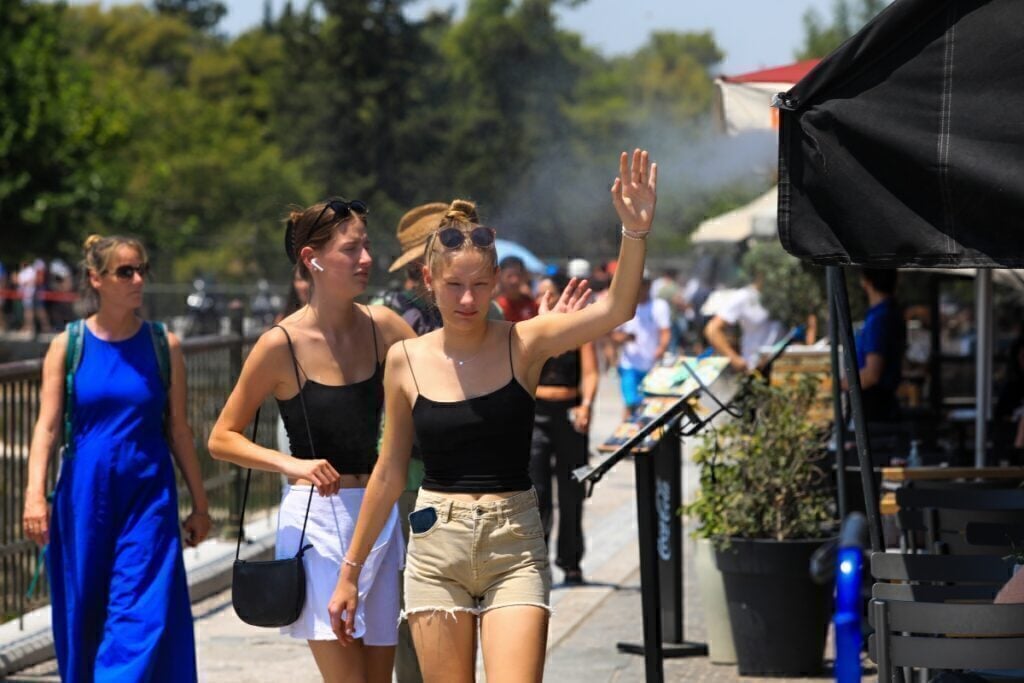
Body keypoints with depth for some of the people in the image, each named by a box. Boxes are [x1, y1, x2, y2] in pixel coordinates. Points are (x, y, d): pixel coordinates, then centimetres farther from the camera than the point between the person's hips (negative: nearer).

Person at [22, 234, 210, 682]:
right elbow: (48, 426, -4)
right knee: (84, 613, 6)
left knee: (141, 616, -10)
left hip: (148, 498, 0)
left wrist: (199, 504, 8)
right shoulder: (68, 346, 1)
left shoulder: (163, 346, 3)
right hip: (84, 498, 0)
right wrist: (35, 493, -17)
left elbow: (178, 429, 7)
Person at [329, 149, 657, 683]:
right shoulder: (405, 361, 3)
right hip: (436, 548, 2)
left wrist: (635, 233, -34)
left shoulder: (524, 344, -2)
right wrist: (351, 571, 13)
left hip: (514, 549, -2)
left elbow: (615, 311, -18)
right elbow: (389, 473, 11)